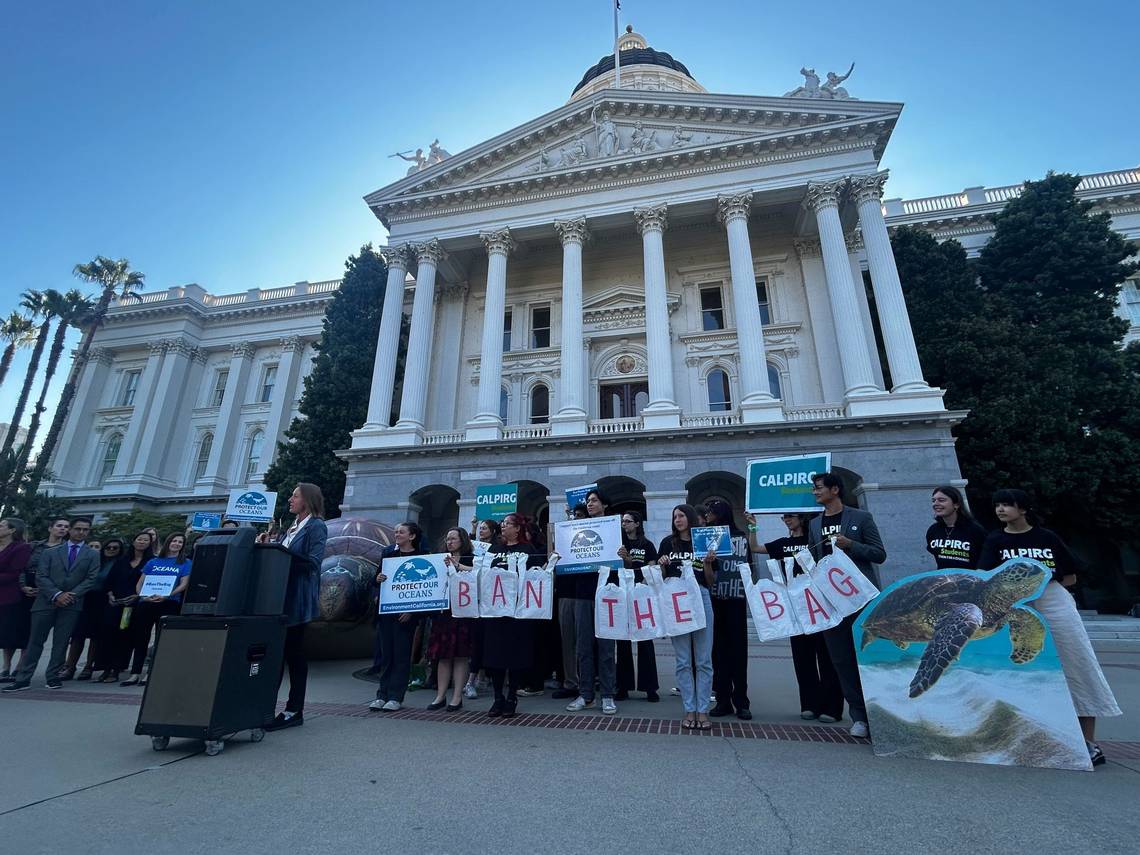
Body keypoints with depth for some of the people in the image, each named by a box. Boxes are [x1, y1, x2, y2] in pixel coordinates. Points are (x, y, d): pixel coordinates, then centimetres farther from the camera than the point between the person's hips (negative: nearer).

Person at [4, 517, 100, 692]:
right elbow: (41, 577, 1)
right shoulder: (49, 552, 10)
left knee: (61, 643, 2)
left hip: (71, 605, -1)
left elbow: (90, 579, 1)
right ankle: (23, 679, 11)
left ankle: (53, 677, 12)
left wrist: (71, 595, -12)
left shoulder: (92, 555, 8)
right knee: (35, 641, 3)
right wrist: (56, 595, -12)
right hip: (46, 602, 1)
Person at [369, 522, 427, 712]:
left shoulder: (421, 555, -5)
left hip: (405, 612, -4)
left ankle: (395, 697, 13)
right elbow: (377, 578, 14)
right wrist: (378, 579, -9)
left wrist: (411, 610, -12)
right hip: (385, 610, 4)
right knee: (385, 654, 10)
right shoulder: (387, 552, 8)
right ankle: (382, 695, 20)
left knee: (401, 655, 3)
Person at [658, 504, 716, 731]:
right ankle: (689, 710, 16)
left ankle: (703, 710, 15)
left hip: (701, 600, 0)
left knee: (703, 660, 5)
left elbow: (711, 582, 8)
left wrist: (708, 563, -9)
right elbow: (660, 578, 12)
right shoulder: (668, 542, 8)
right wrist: (661, 565, -8)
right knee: (683, 661, 6)